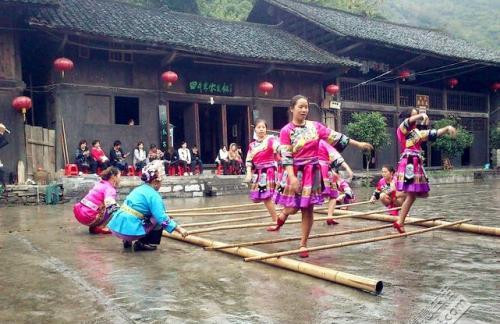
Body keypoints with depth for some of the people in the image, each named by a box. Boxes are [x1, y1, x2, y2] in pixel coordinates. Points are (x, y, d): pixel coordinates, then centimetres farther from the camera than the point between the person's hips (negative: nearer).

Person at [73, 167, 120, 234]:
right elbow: (109, 202, -29)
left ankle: (94, 227, 15)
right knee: (114, 208, -8)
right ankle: (99, 227, -5)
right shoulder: (110, 189, -10)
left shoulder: (100, 184, 15)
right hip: (88, 217, -9)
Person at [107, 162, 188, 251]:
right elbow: (162, 218, -15)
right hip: (129, 229, -8)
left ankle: (127, 240, 17)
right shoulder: (153, 195, -8)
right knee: (159, 219, 3)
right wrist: (179, 229, -8)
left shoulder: (140, 189, 17)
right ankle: (141, 243, 2)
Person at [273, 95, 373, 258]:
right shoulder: (286, 131, -7)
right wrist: (292, 177, -22)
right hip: (295, 172, -3)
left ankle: (303, 244, 14)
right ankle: (283, 214, 39)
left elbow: (336, 137, 4)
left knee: (308, 209, 3)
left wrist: (358, 144, 2)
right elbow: (286, 156, -13)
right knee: (293, 207, 1)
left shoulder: (315, 126, 4)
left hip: (312, 171, 3)